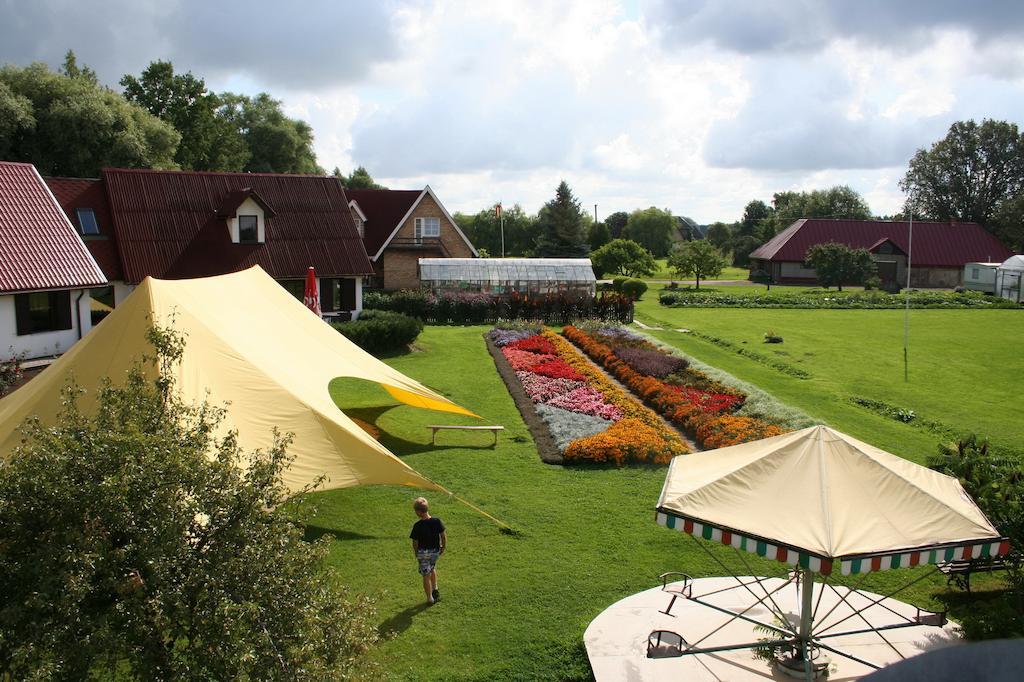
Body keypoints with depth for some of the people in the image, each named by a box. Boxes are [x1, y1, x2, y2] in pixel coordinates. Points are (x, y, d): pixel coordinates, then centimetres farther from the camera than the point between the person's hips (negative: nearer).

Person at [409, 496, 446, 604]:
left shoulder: (417, 526, -22)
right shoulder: (437, 521, -13)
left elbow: (415, 542, -13)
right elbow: (443, 536, -6)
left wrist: (416, 553, 5)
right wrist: (443, 547, 11)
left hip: (423, 552, -4)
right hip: (435, 551, 4)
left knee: (426, 575, 11)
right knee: (432, 568, 31)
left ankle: (430, 598, 21)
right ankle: (435, 590, 31)